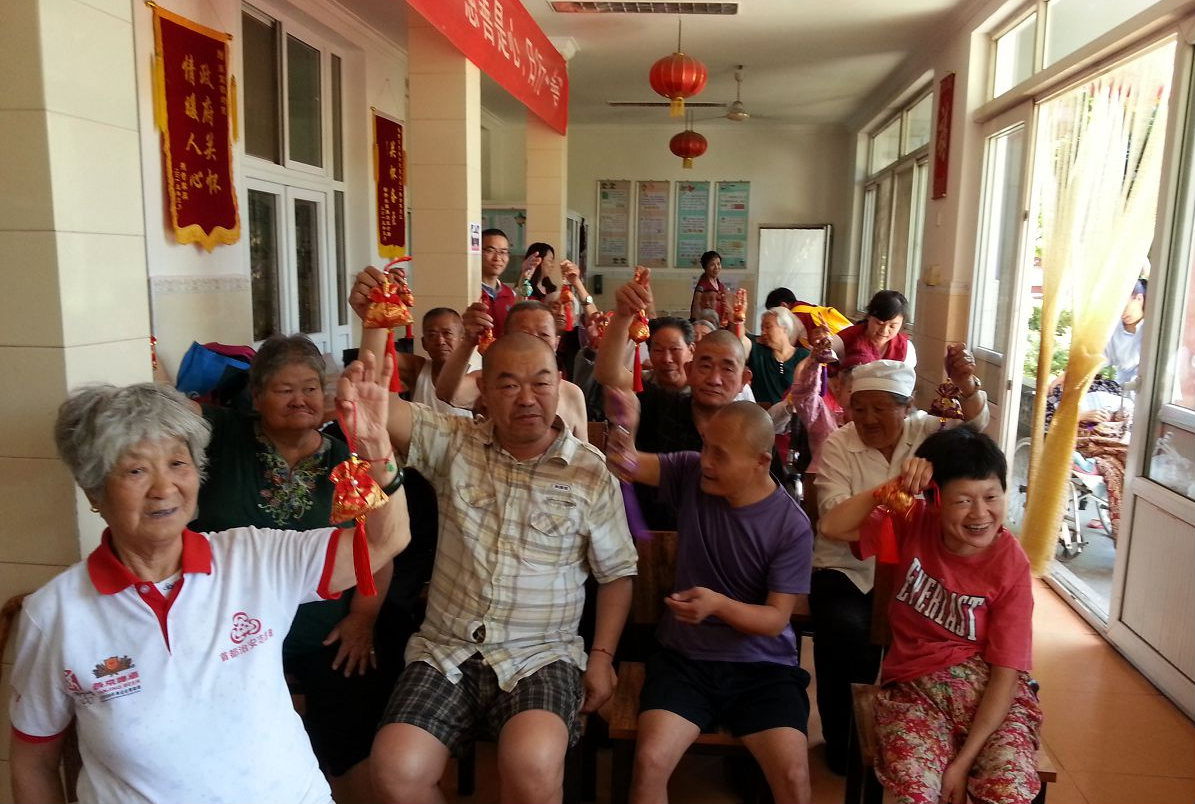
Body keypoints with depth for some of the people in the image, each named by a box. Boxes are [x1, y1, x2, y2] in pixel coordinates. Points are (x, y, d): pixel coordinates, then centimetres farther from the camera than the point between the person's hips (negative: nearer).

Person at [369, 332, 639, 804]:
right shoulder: (452, 443, 4)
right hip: (447, 651, 2)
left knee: (533, 764, -31)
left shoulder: (591, 473, 1)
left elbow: (616, 573, 7)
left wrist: (601, 656, -1)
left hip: (541, 657, -1)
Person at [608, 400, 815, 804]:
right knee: (649, 762, -21)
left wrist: (719, 604, -29)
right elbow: (626, 464, -12)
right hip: (685, 658, 1)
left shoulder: (791, 526, -12)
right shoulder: (692, 474, -4)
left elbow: (777, 618, -10)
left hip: (763, 666, -1)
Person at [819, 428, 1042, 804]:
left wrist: (964, 760, -17)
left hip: (991, 690, 0)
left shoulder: (1011, 564, -10)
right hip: (915, 686, 1)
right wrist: (894, 486, -21)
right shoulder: (913, 523, -3)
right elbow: (831, 527, -11)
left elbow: (1005, 674, -11)